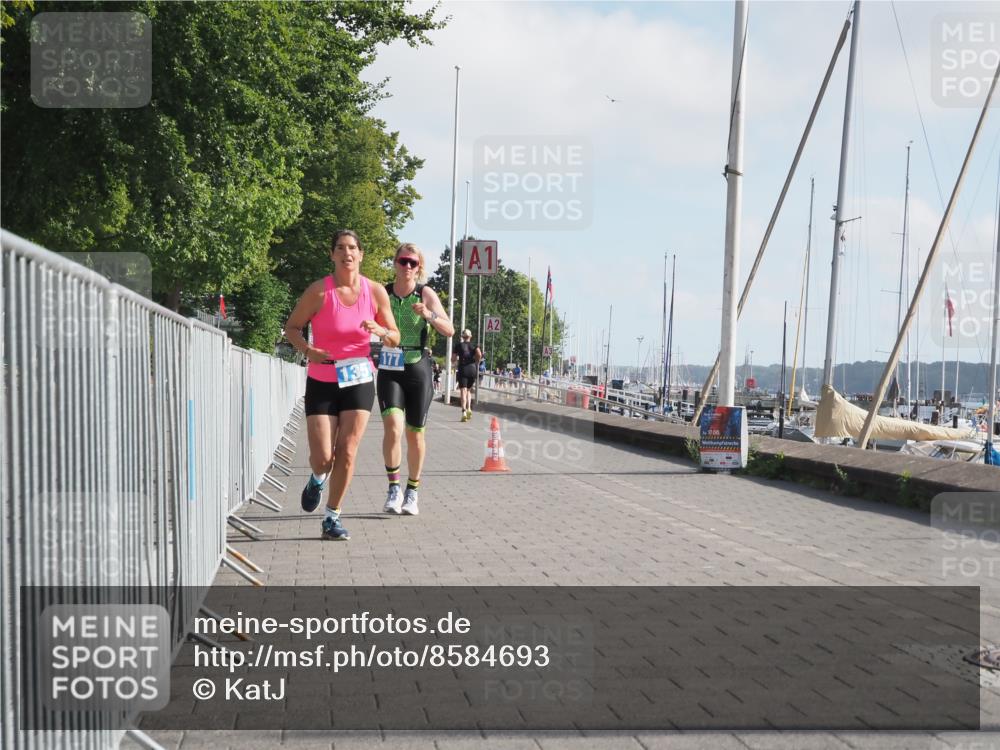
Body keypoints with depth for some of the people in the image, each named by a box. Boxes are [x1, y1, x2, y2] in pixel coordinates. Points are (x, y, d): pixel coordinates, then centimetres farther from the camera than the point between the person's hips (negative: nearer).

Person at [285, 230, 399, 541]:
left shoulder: (376, 292, -2)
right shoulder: (319, 291, -10)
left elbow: (395, 338, 6)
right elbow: (291, 327, 0)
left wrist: (380, 330, -17)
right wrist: (308, 350, -20)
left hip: (359, 380, 2)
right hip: (322, 383, -2)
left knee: (346, 453, -4)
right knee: (322, 458, -5)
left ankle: (332, 517, 12)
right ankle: (318, 479, 33)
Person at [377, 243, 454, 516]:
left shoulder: (426, 294, -3)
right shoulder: (382, 293, 2)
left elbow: (450, 330, -11)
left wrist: (429, 315, -29)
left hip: (418, 370, 0)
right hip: (389, 370, 0)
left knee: (415, 433, 7)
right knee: (393, 426, -19)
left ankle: (412, 492, 23)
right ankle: (394, 488, -7)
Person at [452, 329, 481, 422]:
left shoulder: (459, 345, 8)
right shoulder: (474, 345, 10)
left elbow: (453, 360, 6)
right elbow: (479, 354, -11)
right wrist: (476, 362, 6)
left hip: (463, 370, -2)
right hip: (473, 369, 2)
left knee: (463, 391, -8)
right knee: (468, 390, 19)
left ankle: (464, 411, -24)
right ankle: (469, 409, 2)